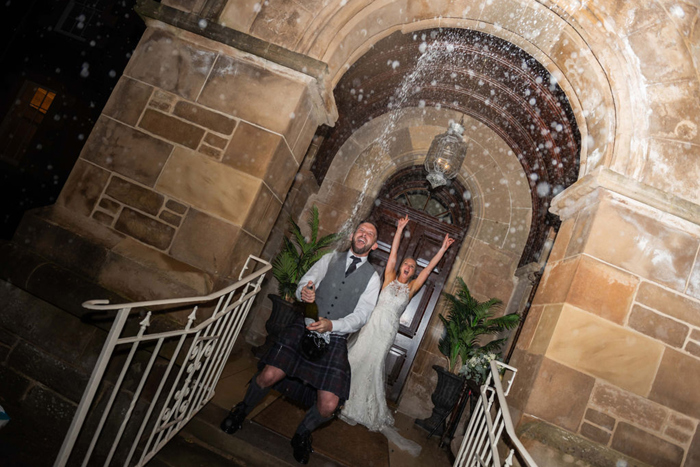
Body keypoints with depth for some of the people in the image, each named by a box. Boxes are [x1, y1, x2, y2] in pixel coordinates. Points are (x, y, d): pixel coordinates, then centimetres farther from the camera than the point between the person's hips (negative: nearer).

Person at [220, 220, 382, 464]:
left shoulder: (372, 278, 4)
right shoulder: (330, 259, 9)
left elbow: (360, 316, -4)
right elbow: (303, 283, 4)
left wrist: (332, 325, -22)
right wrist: (304, 291, -22)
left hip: (335, 338, 0)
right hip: (304, 326, 1)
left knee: (328, 407, -11)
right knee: (268, 376, -14)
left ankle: (301, 435, 25)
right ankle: (241, 412, 21)